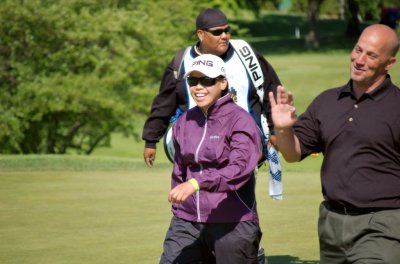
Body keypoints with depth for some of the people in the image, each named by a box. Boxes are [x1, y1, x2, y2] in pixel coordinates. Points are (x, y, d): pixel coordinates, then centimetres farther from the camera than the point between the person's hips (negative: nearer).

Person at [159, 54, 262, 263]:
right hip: (187, 222, 5)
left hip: (232, 224, -5)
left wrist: (197, 183, -35)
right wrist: (178, 211, 16)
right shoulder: (184, 122, 9)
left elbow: (240, 168, -24)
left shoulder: (239, 120, -10)